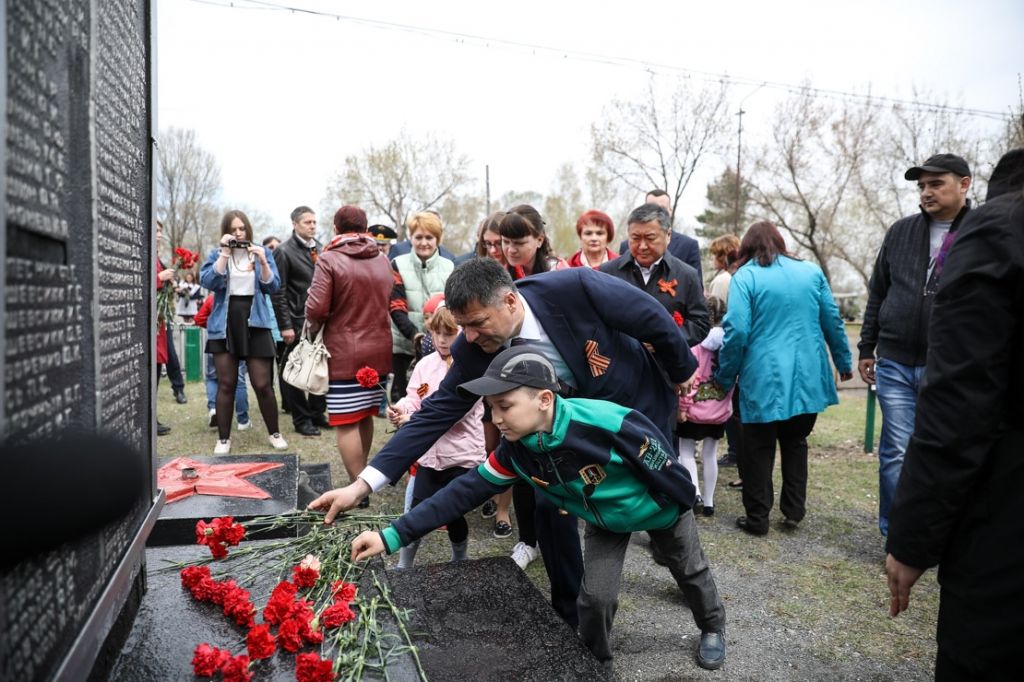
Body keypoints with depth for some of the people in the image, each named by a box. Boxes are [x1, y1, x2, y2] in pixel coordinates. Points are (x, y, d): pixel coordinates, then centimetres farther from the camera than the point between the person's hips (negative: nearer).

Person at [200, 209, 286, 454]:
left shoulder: (262, 252, 7)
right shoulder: (216, 254, 6)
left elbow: (273, 287, -2)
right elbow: (208, 282, -11)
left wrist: (263, 262, -16)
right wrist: (224, 253, -15)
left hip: (255, 323, 0)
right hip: (225, 324, 0)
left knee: (263, 384, -1)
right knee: (226, 384, 4)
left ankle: (274, 433, 15)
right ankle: (223, 438, 15)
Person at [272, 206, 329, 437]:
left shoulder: (320, 248, 11)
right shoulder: (284, 251, -6)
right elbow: (279, 292, -9)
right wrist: (285, 325, -14)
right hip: (298, 321, -5)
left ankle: (317, 414, 24)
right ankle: (301, 420, 16)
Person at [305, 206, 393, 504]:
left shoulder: (329, 259, -10)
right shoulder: (382, 259, 8)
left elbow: (316, 308, -15)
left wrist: (315, 327, 5)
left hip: (343, 353, -6)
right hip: (378, 350, 6)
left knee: (346, 422, 0)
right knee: (366, 416, 18)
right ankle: (362, 474, 30)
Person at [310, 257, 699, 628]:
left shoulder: (574, 287, -36)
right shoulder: (475, 350, -24)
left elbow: (653, 317, -22)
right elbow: (437, 414, -21)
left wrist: (682, 372, -5)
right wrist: (363, 484, -28)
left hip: (639, 405, -2)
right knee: (550, 504, -3)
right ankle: (568, 614, 21)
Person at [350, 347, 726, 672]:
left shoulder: (607, 424, -45)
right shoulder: (515, 452, -26)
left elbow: (664, 465, -29)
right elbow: (465, 492, -24)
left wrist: (684, 508, -12)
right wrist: (392, 535, -30)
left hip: (661, 509, -3)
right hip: (605, 521, 3)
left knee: (689, 571, 22)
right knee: (595, 596, -3)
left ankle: (712, 628, 53)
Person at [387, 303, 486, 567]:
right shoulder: (425, 364, 4)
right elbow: (413, 397, 2)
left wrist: (413, 419, -23)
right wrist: (400, 408, -22)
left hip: (462, 456, -4)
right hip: (429, 453, 4)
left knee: (452, 515, 6)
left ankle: (459, 561, 34)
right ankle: (403, 565, 23)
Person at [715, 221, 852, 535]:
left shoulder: (745, 277, -7)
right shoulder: (811, 271, 6)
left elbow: (737, 331, -13)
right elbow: (832, 321, 10)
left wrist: (724, 378, -3)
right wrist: (844, 362, 22)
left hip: (764, 379, -4)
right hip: (807, 378, 4)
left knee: (759, 448, 7)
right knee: (795, 442, 19)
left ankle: (757, 518, 12)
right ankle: (794, 511, 22)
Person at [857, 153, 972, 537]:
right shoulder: (900, 232, 7)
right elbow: (877, 294, 12)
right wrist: (866, 348, 11)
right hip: (895, 364, 2)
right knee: (896, 452, 4)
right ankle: (896, 533, 18)